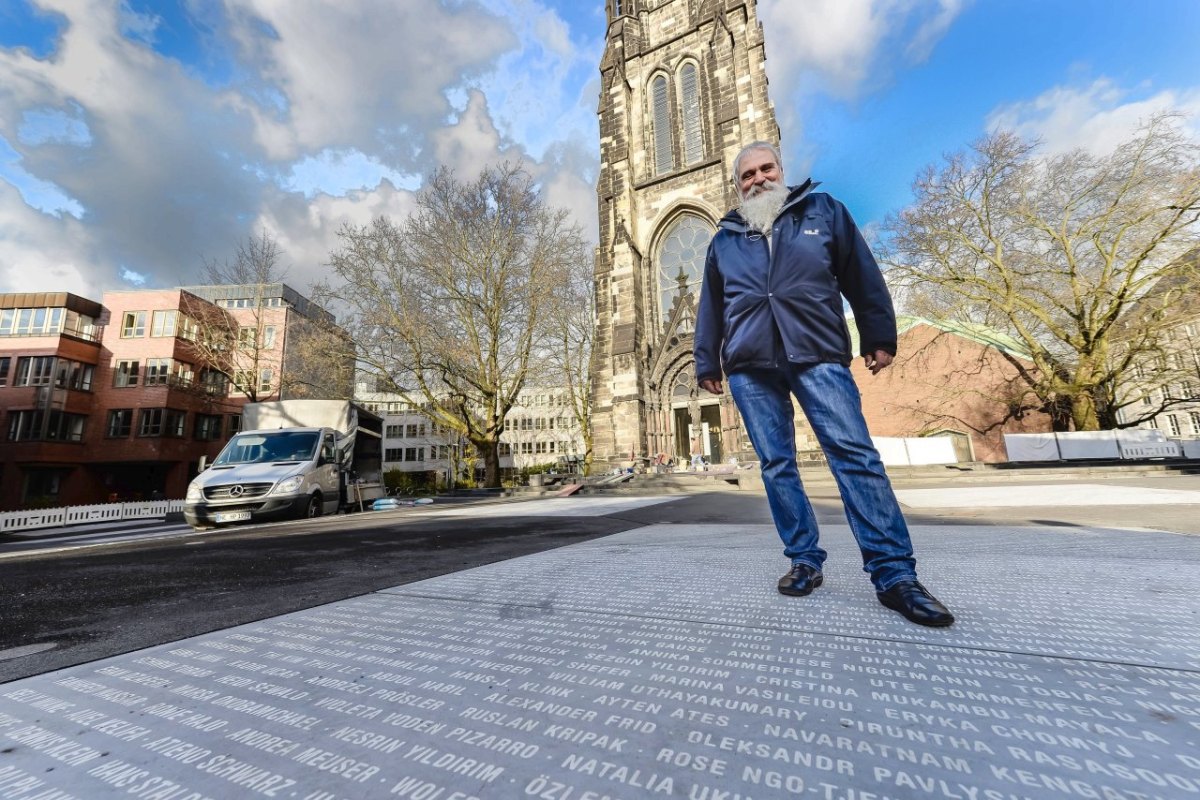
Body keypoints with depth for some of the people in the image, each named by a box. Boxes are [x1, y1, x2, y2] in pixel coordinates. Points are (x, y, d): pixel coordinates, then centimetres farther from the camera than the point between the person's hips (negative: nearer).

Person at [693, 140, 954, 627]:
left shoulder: (821, 210, 15)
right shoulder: (724, 239, 18)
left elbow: (862, 276, 13)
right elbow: (710, 308, 20)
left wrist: (879, 337, 8)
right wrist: (707, 363, 17)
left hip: (817, 356, -2)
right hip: (749, 368, 2)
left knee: (856, 455, -10)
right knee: (776, 465, 1)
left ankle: (894, 575, -4)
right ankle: (805, 562, 11)